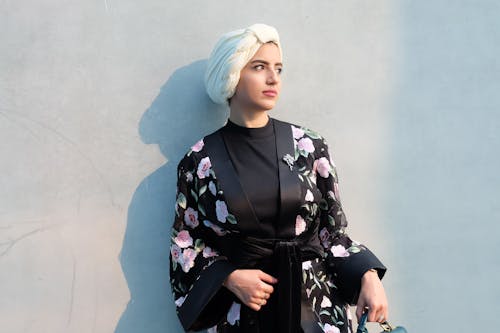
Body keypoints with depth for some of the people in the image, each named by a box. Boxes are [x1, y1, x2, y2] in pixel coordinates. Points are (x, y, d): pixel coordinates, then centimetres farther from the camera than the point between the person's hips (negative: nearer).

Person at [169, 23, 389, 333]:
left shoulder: (310, 146, -3)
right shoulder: (200, 160, -5)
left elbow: (333, 232, 2)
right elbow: (185, 241, 2)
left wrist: (368, 276, -13)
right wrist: (228, 277, -12)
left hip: (317, 308, 1)